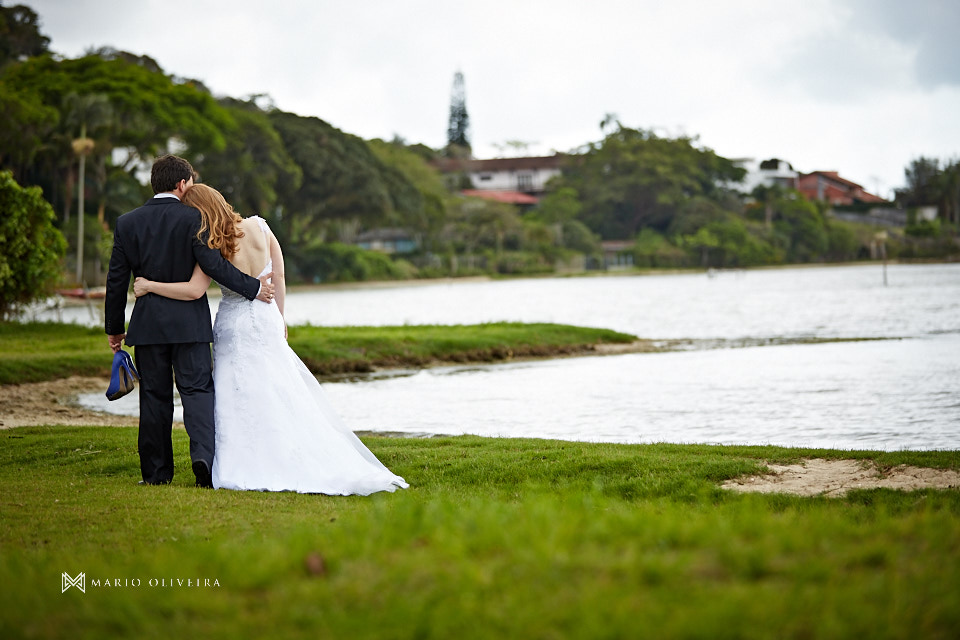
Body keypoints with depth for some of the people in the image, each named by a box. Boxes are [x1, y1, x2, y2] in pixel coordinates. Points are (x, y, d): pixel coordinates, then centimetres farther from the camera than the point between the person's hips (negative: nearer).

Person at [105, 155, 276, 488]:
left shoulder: (127, 222, 4)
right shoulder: (193, 218, -7)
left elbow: (117, 279, 6)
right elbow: (212, 263, -15)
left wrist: (114, 328, 14)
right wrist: (253, 287, -5)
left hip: (147, 323, 3)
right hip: (189, 322, -3)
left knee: (154, 397, 8)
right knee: (198, 389, 0)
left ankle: (156, 471, 11)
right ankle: (203, 455, -19)